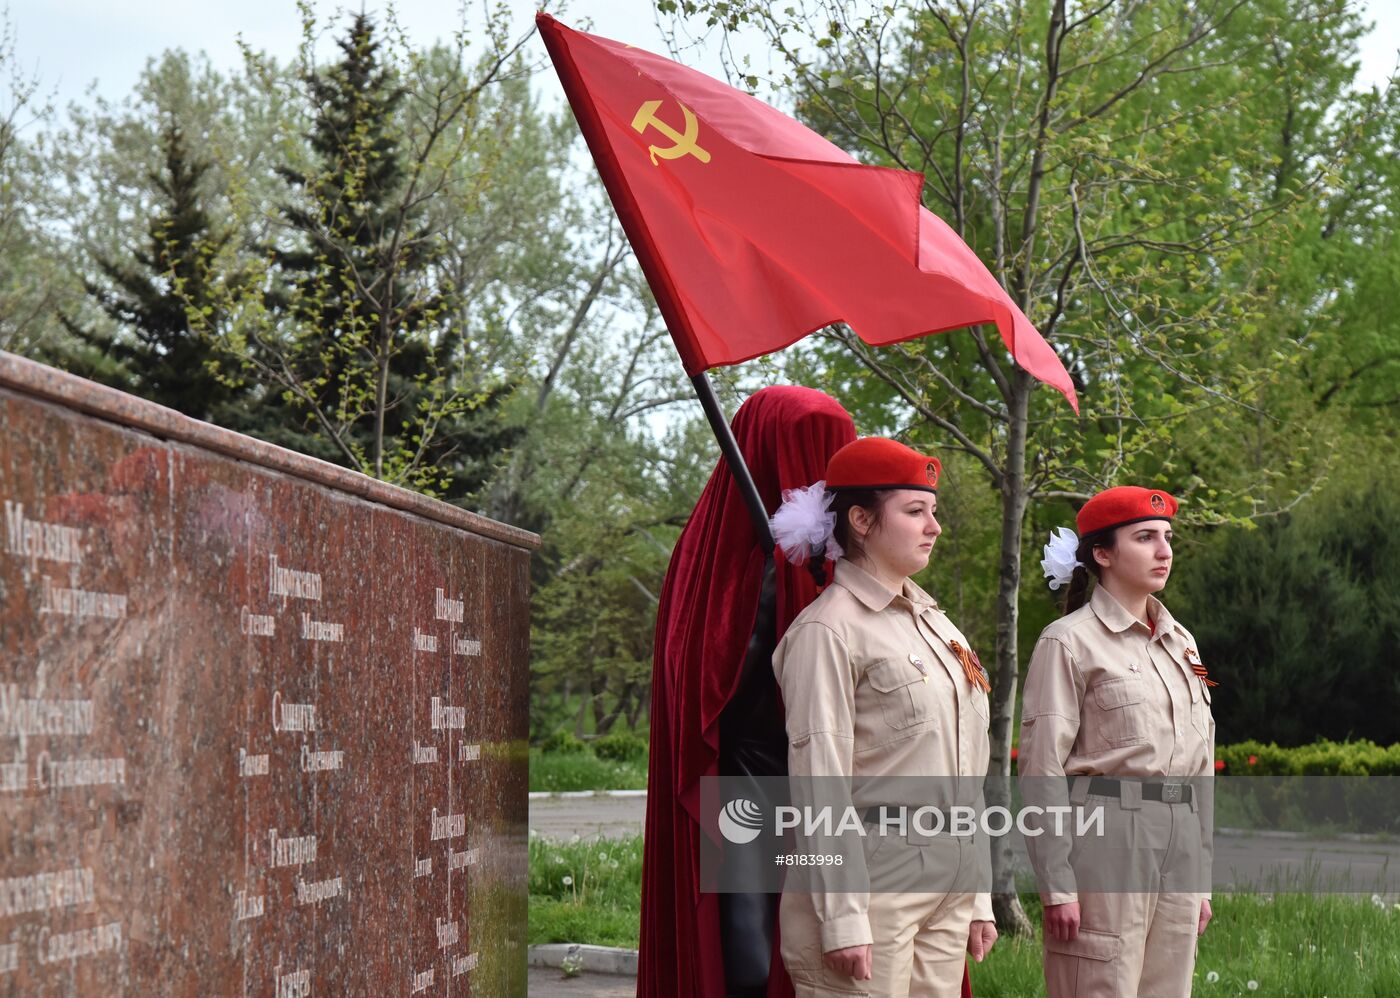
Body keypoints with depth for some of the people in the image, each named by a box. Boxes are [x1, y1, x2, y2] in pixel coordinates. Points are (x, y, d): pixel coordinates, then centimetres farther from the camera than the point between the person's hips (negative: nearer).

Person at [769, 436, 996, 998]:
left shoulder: (937, 625, 15)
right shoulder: (828, 630, -9)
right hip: (870, 883, -7)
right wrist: (842, 919, -18)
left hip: (948, 888, 7)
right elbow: (819, 780, -14)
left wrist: (978, 898, 16)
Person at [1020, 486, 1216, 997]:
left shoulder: (1181, 642, 16)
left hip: (1180, 839, 7)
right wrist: (1057, 884, -14)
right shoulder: (1069, 641, -4)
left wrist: (1202, 877, 18)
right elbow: (1042, 769, -9)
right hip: (1105, 838, -7)